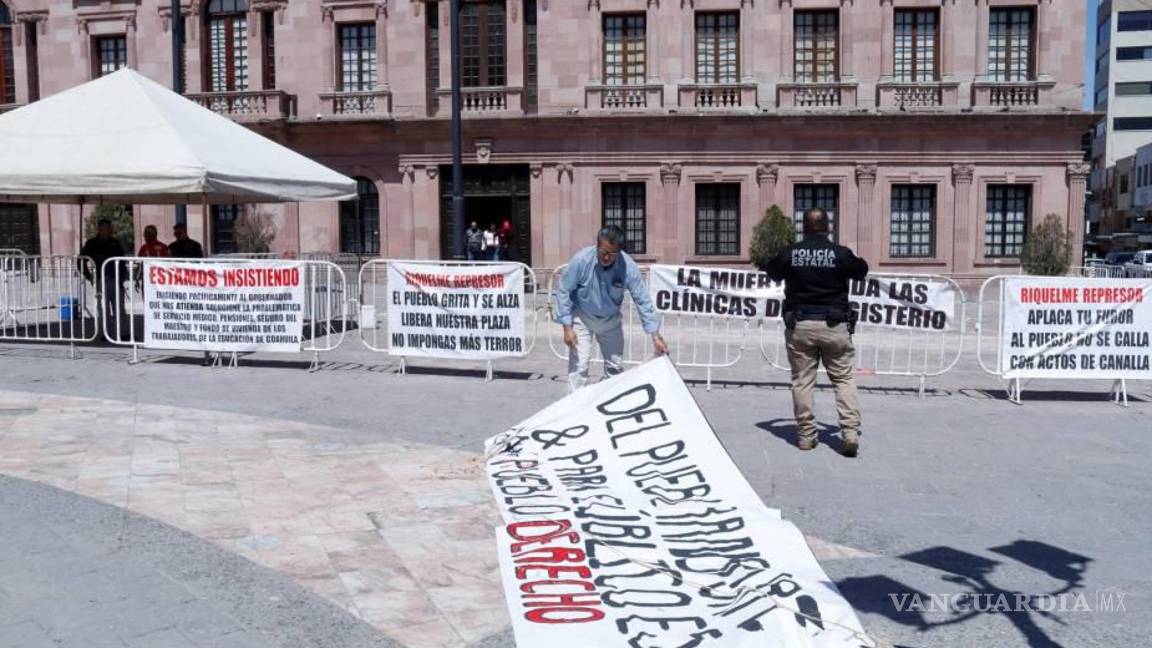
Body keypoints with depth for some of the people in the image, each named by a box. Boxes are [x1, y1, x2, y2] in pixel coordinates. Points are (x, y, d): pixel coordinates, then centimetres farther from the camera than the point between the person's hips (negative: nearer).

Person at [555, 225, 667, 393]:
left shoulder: (628, 267, -24)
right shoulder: (581, 260, -28)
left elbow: (643, 300, -18)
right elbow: (563, 291, -17)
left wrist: (655, 336, -19)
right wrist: (567, 327, -20)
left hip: (611, 319, 2)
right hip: (582, 317, -2)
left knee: (615, 366, 9)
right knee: (579, 365, -11)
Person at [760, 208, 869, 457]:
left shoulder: (789, 253, -1)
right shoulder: (841, 254, -4)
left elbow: (772, 272, 18)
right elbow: (862, 270, 16)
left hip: (799, 325, 1)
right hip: (834, 325, -1)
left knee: (802, 381, 8)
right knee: (844, 379, 8)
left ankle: (806, 435, 10)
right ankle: (850, 432, -3)